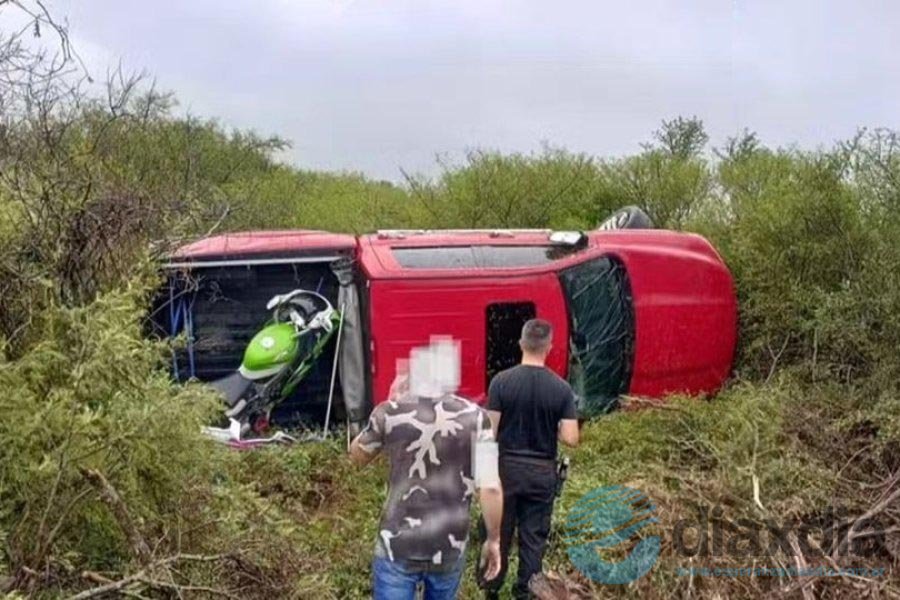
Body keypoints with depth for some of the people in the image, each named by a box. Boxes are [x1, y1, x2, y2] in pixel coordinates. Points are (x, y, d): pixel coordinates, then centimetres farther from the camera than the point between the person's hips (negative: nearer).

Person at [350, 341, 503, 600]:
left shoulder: (390, 413, -9)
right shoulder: (475, 417, -7)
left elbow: (357, 456, 10)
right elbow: (490, 488, -10)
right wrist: (493, 540, 4)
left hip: (398, 547, -1)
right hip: (450, 548, 2)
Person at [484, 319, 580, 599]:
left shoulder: (501, 381, -12)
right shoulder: (561, 388, -8)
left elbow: (490, 433, -10)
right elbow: (571, 439, -10)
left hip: (507, 467, 0)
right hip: (542, 471, 0)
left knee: (499, 531, 15)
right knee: (534, 536, 12)